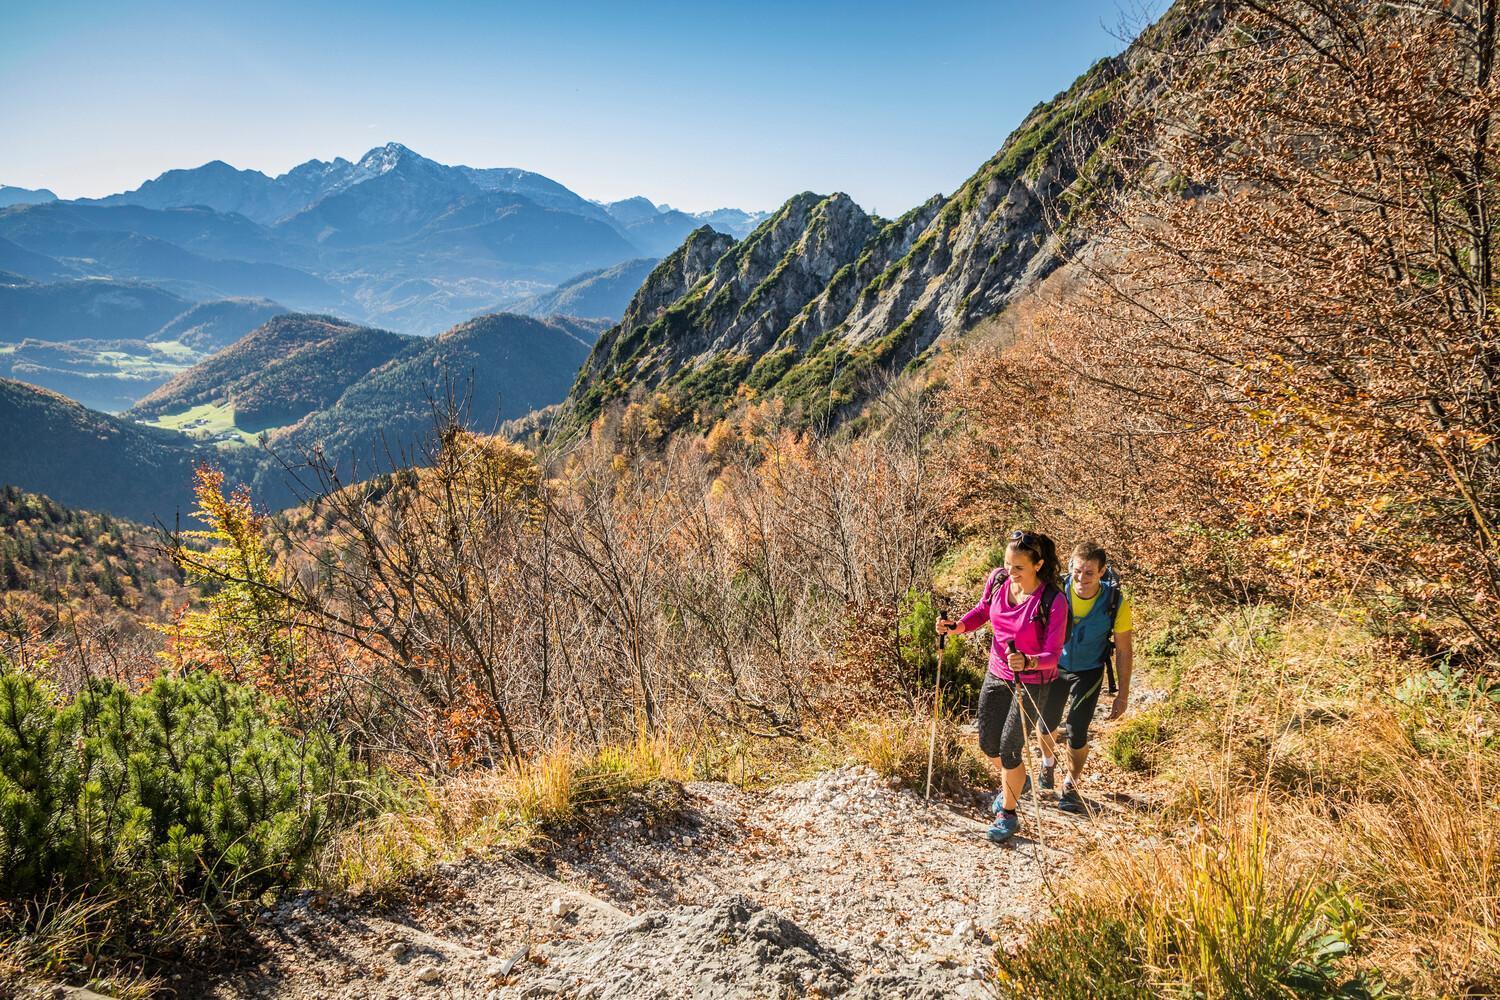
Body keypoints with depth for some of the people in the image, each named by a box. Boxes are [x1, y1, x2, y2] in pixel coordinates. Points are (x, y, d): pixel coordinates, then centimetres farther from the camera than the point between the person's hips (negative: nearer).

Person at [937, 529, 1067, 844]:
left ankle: (1008, 814, 25)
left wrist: (1027, 662, -43)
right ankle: (1016, 781, 48)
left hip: (1031, 682, -5)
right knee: (988, 744, 15)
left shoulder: (1053, 602, -26)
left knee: (1009, 750, 0)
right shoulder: (997, 580, -12)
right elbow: (983, 611, 7)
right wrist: (957, 626, -12)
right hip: (996, 674, 6)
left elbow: (1052, 654, -22)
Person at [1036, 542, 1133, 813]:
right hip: (1054, 667, 1)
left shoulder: (1116, 602, -25)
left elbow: (1123, 650, -13)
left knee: (1077, 731, -7)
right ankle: (1048, 761, 48)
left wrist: (1123, 694, -10)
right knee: (1047, 724, 13)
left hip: (1089, 671, -1)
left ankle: (1070, 787, 19)